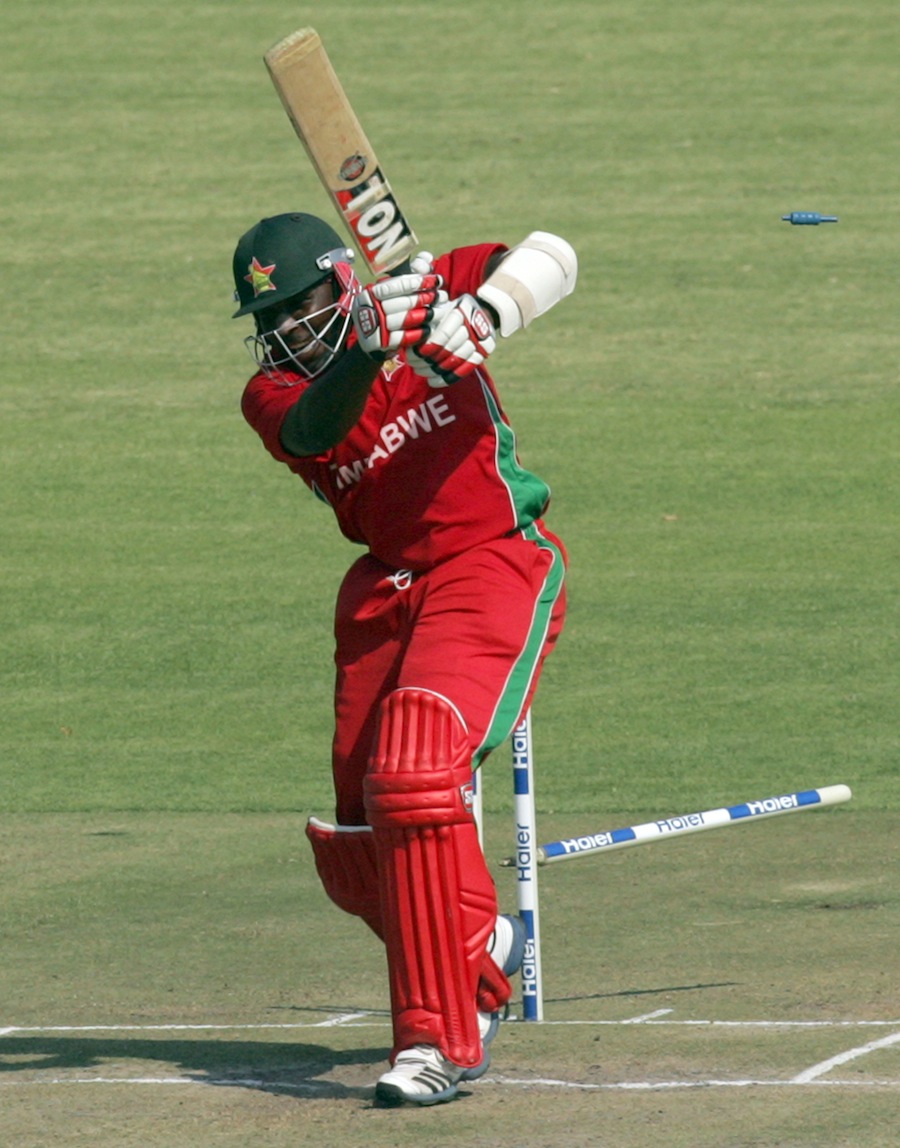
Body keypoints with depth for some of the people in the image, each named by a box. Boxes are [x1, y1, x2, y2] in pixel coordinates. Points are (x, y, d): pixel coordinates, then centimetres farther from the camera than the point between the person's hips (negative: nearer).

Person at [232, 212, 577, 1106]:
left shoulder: (428, 297, -5)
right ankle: (482, 944, 40)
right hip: (383, 590, 6)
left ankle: (442, 1037, -23)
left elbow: (548, 259, -15)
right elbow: (315, 427, -25)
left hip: (493, 567, -6)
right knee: (357, 855, 8)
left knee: (413, 773, -26)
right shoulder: (272, 393, -2)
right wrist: (370, 350, -43)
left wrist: (484, 315, -34)